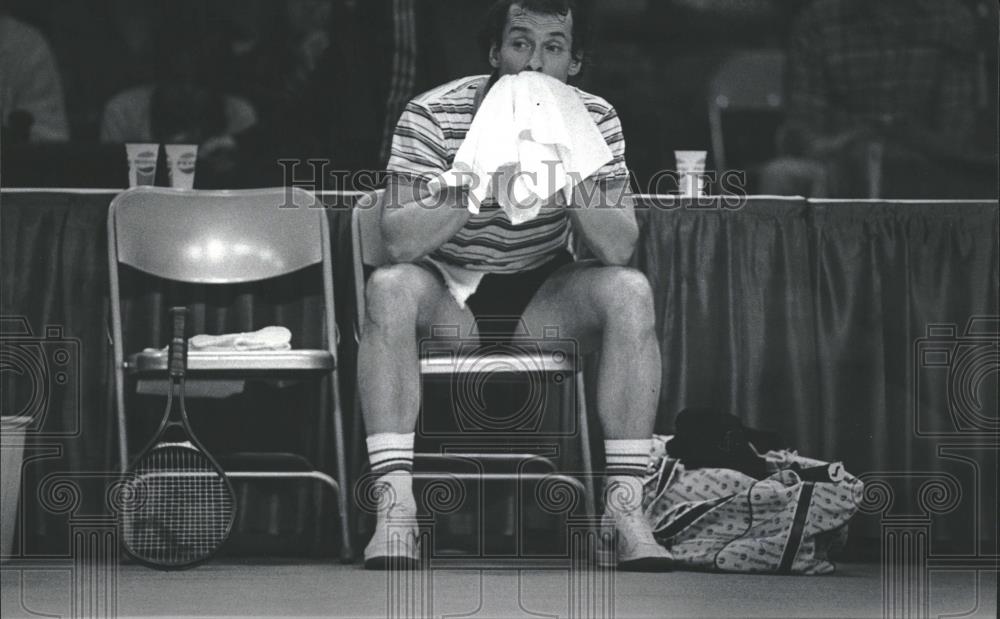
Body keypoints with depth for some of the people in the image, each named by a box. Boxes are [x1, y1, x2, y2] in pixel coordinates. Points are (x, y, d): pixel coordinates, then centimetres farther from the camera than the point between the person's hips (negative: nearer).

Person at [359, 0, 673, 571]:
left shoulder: (594, 122, -6)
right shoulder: (433, 117, -13)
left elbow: (619, 250, -16)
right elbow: (401, 241, -25)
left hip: (544, 297, 2)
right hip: (448, 293, -2)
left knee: (631, 293, -27)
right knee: (389, 289, -34)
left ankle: (627, 506, -27)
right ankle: (396, 507, -36)